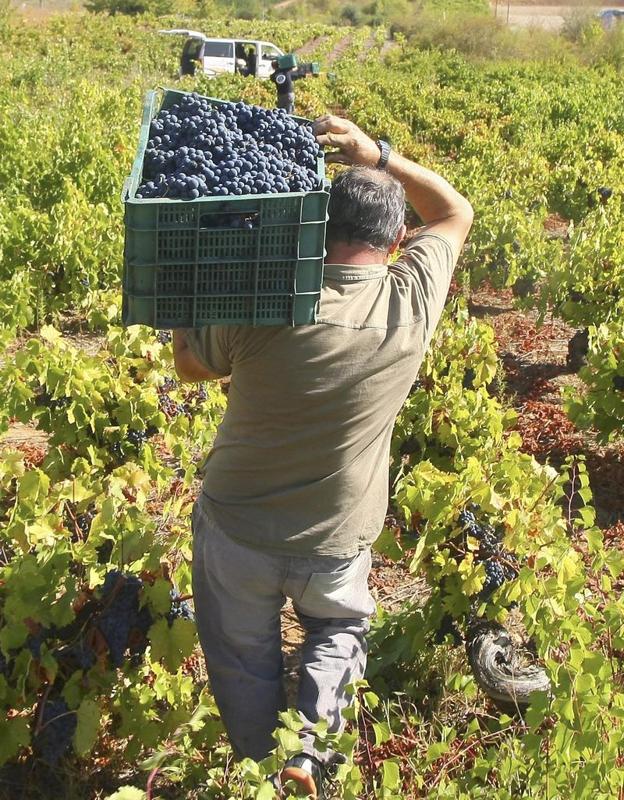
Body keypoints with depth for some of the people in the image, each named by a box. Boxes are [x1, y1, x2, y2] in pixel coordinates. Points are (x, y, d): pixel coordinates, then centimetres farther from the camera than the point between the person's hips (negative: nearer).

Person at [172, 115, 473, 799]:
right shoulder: (413, 299, -17)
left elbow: (190, 366, -1)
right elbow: (456, 213, 4)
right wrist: (375, 154, -1)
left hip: (235, 531, -1)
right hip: (334, 548, 1)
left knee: (242, 665, 23)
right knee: (340, 629, 31)